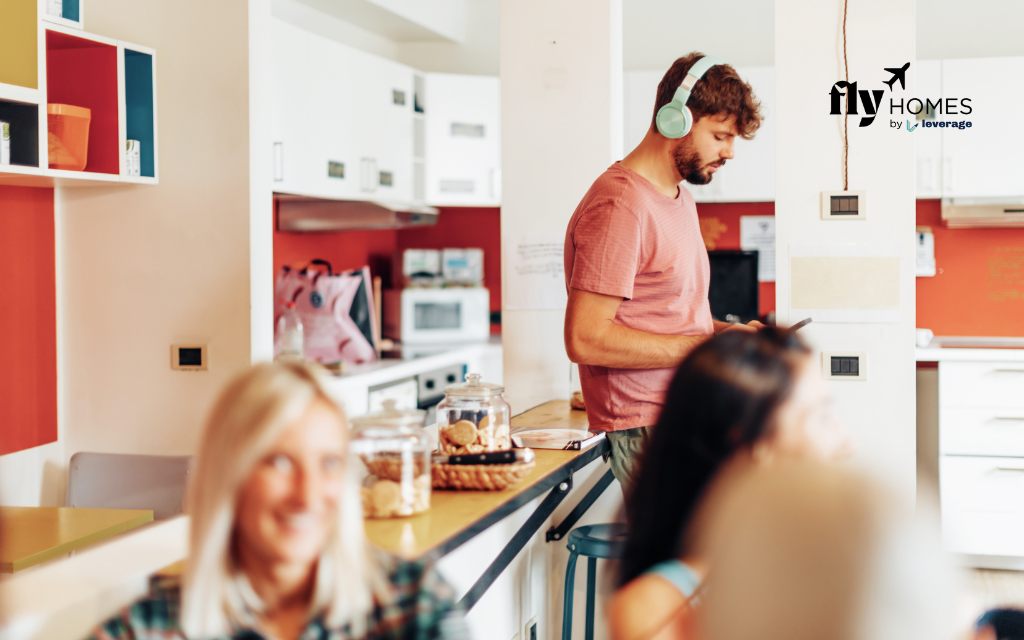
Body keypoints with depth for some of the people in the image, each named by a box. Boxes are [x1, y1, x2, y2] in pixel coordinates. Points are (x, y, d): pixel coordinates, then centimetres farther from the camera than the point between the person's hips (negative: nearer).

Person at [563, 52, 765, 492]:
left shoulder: (680, 198, 21)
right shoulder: (619, 204, -12)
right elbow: (586, 339, -20)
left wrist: (724, 331, 8)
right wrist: (706, 346, -16)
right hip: (648, 432, -9)